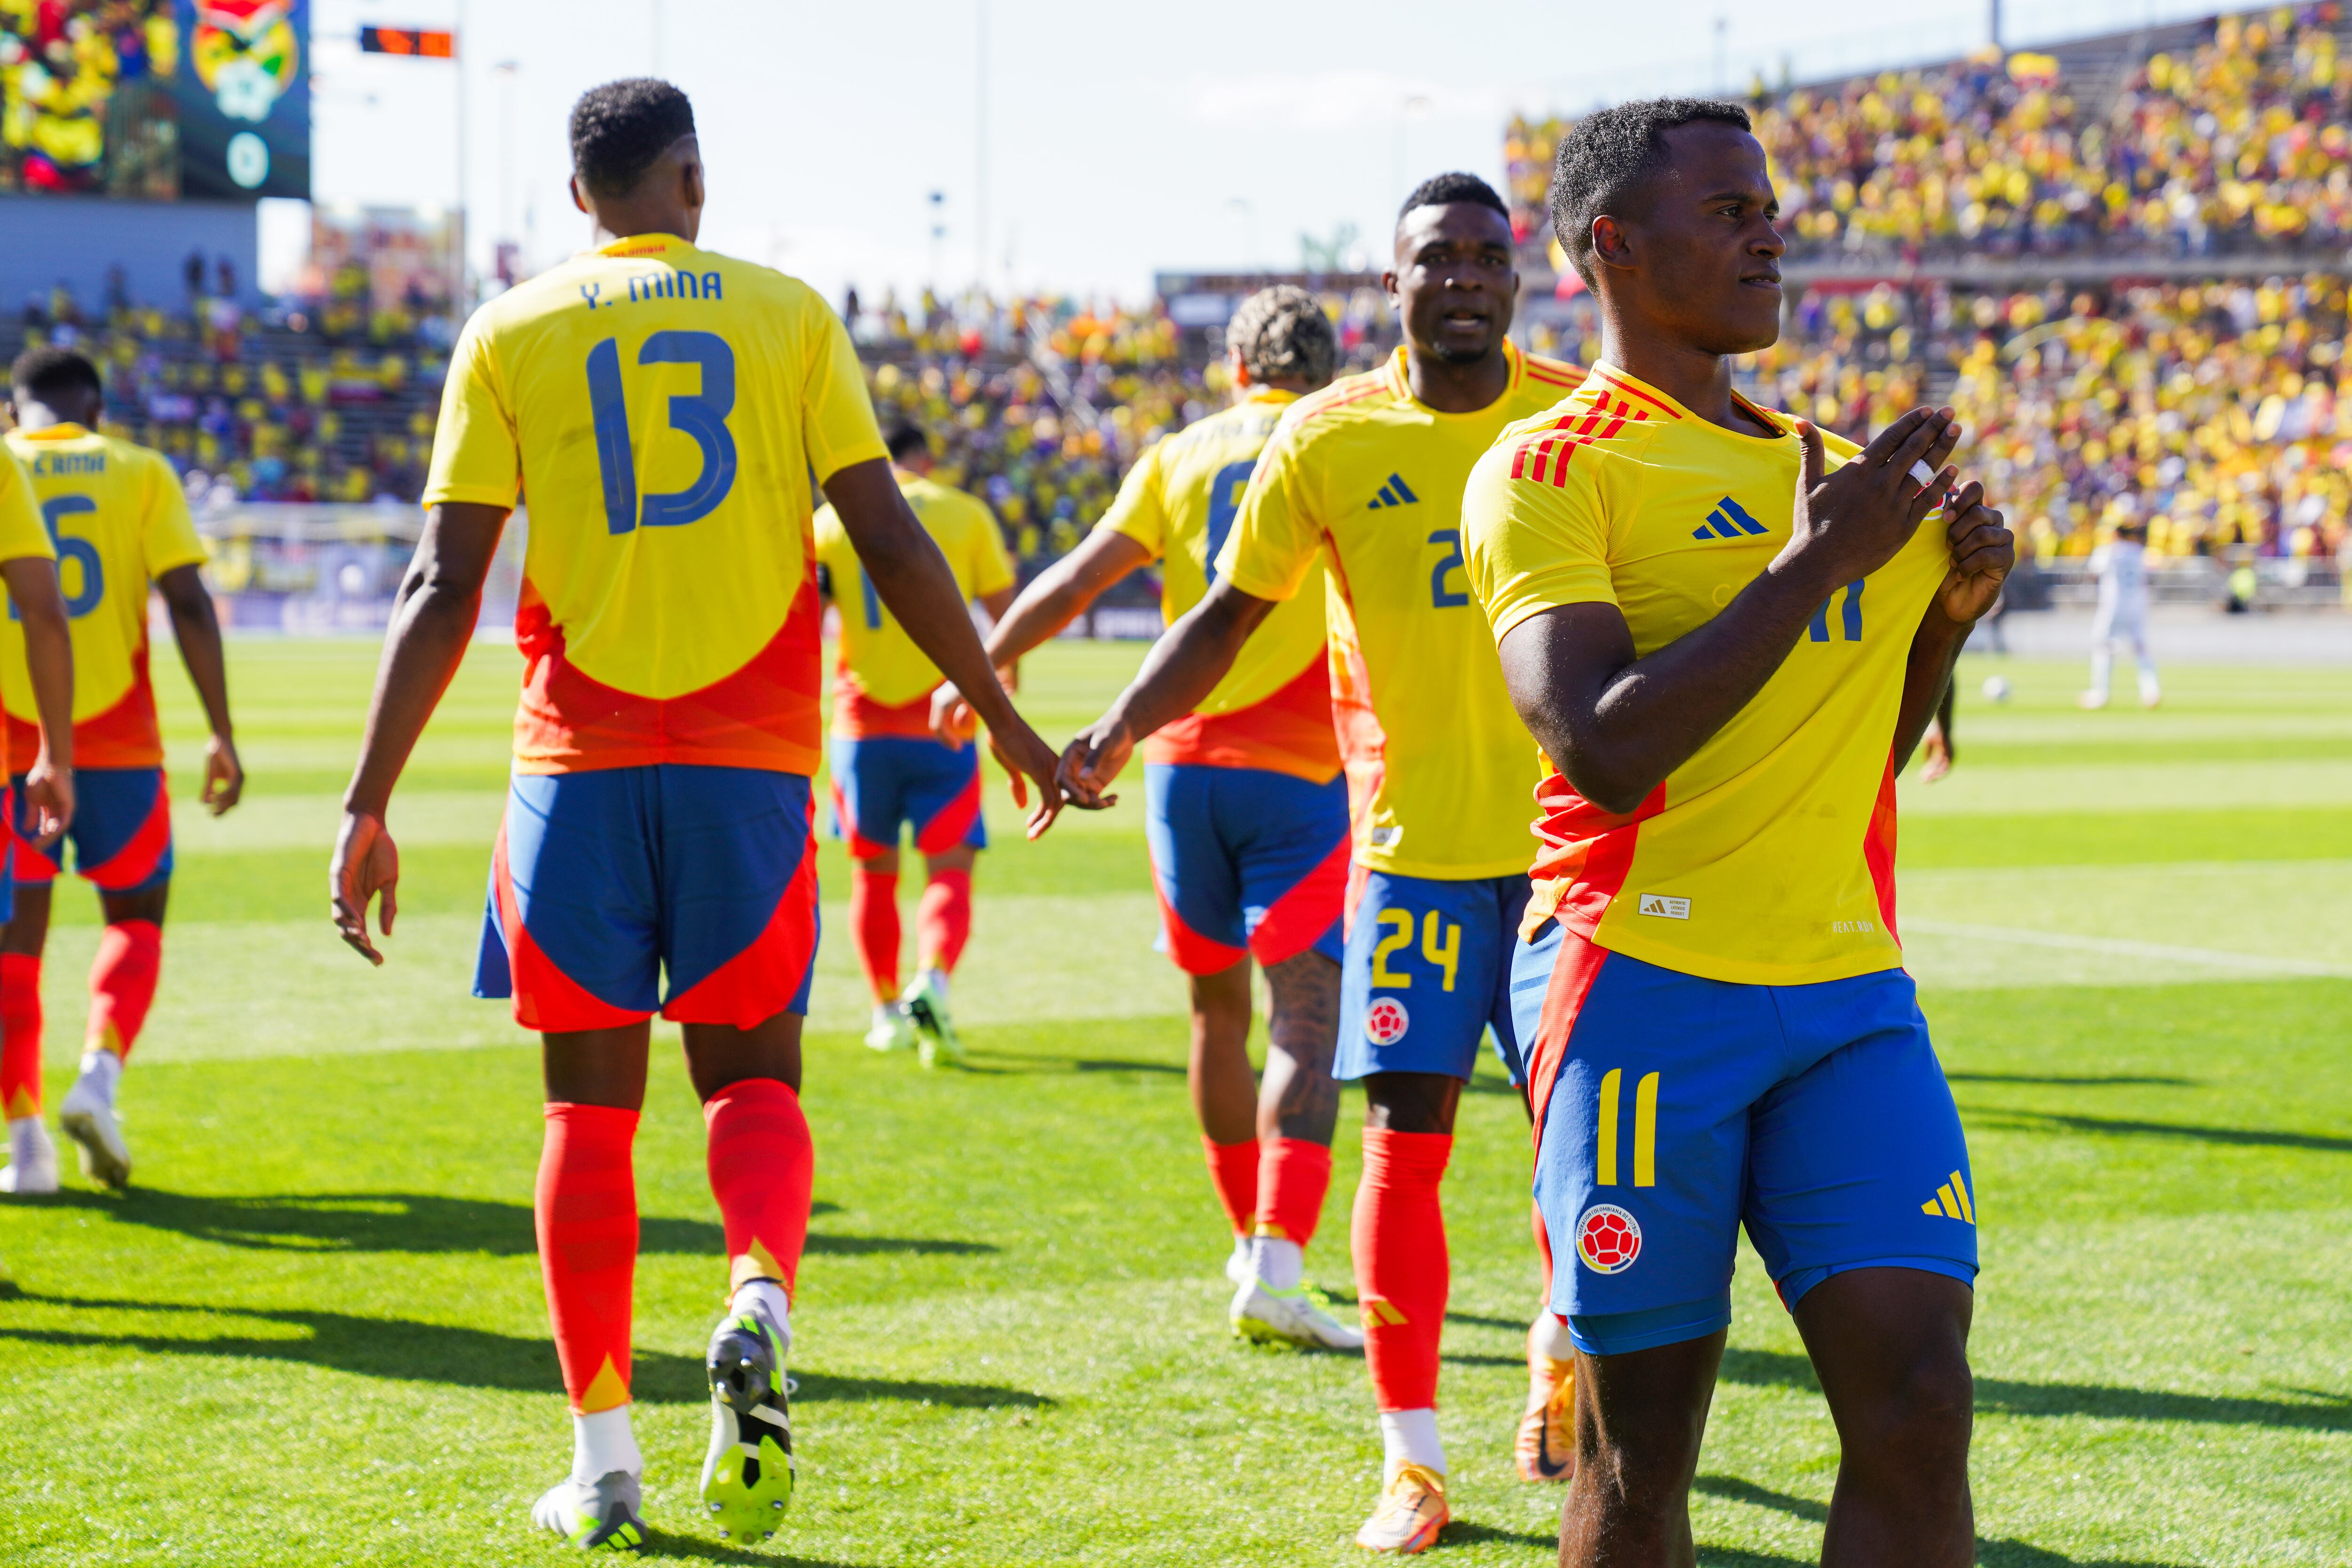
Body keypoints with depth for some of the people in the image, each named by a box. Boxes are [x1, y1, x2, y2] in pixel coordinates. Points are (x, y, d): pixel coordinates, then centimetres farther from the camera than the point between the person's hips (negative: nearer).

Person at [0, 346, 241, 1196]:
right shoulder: (139, 472, 3)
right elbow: (189, 606, -6)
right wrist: (222, 735, -4)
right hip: (117, 742, -1)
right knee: (135, 920, 16)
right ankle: (99, 1076, -7)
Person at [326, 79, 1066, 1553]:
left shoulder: (511, 335, 4)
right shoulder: (788, 314, 5)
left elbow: (445, 588, -2)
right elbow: (892, 545, 1)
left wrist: (367, 805, 0)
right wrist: (1010, 722, 11)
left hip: (580, 766, 0)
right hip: (750, 764, 0)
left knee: (592, 1104, 7)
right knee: (751, 1073, 11)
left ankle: (605, 1463, 9)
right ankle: (760, 1305, -19)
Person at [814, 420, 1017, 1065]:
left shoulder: (832, 522, 5)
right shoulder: (965, 513, 4)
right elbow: (1007, 613, 6)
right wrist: (1004, 681, 22)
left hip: (863, 724, 1)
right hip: (942, 722, -1)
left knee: (874, 870, 15)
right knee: (949, 869, -2)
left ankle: (888, 1012, 18)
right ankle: (932, 981, -27)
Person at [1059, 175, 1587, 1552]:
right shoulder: (1330, 438, -2)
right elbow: (1233, 613, 3)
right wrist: (1119, 732, -9)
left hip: (1571, 836, 1)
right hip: (1416, 839, -1)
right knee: (1406, 1141, -3)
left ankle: (1569, 1350, 30)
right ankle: (1414, 1461, 6)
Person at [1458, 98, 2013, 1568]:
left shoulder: (1831, 469, 18)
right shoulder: (1552, 468, -4)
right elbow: (1605, 752, -19)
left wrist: (1949, 607, 10)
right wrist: (1815, 563, -15)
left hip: (1848, 988, 6)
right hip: (1646, 987, -6)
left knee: (1919, 1411, -8)